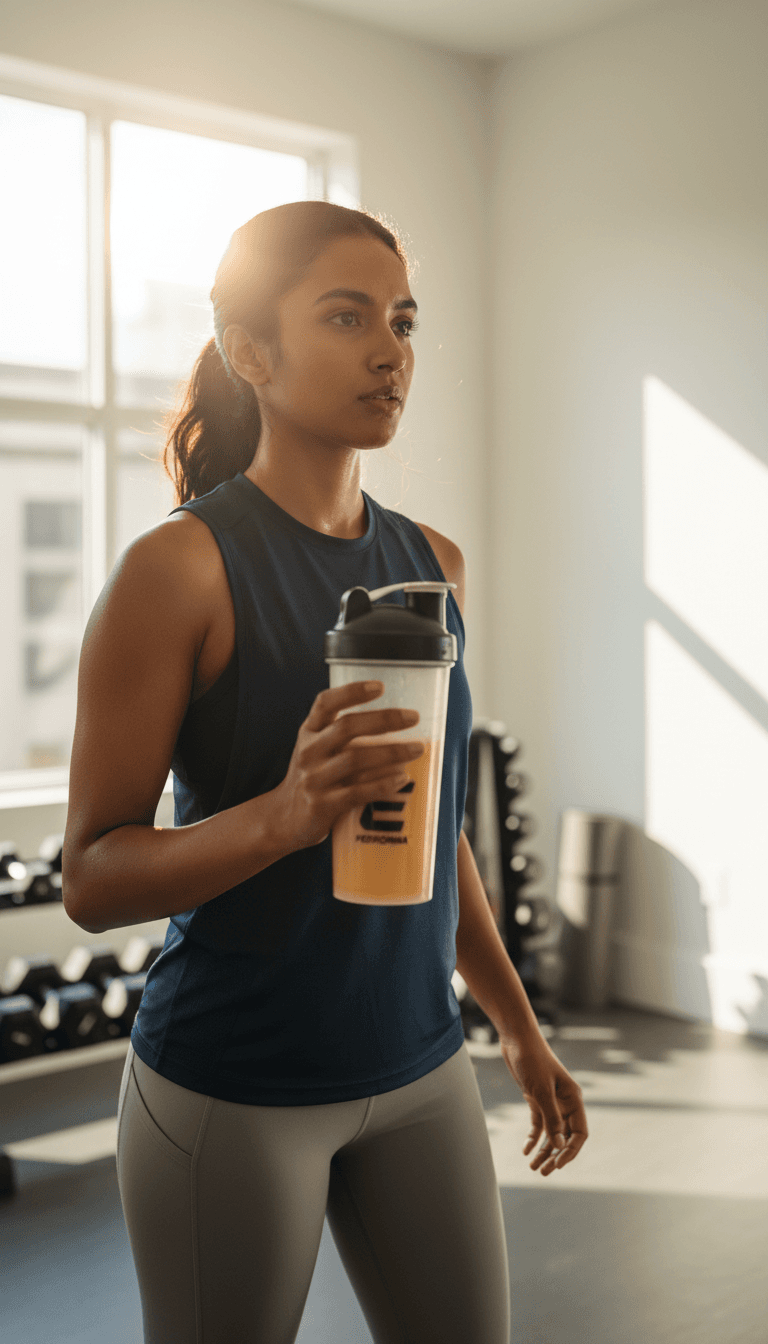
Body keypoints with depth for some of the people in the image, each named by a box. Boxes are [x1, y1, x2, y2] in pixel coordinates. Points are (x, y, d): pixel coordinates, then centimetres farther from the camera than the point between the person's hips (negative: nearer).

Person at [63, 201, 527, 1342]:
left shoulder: (428, 561, 5)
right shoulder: (181, 567, -14)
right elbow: (91, 878, -13)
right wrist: (286, 814, -30)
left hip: (421, 1068, 6)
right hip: (233, 1090, -5)